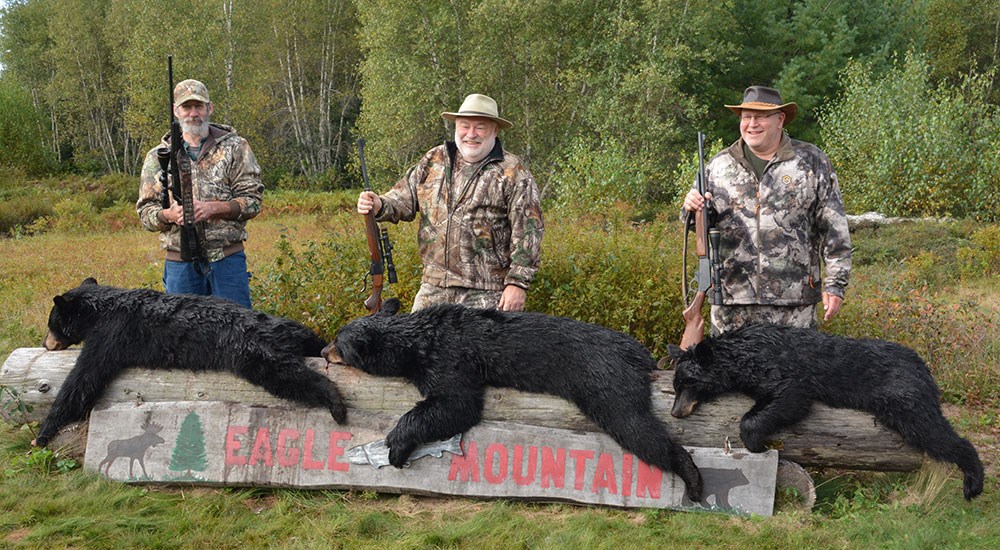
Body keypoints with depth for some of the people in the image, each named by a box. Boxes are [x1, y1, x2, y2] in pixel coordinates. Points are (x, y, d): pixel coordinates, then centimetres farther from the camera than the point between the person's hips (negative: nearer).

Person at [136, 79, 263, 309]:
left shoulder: (235, 147, 5)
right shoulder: (158, 157, 10)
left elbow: (252, 199, -1)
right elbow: (145, 212, 9)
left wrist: (214, 208, -16)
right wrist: (168, 214, -13)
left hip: (228, 258, -2)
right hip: (179, 263, 2)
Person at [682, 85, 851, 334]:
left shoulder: (812, 162, 4)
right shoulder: (719, 165, 10)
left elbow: (835, 230, 4)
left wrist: (835, 284, -1)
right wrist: (693, 209, -7)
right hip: (731, 299, 2)